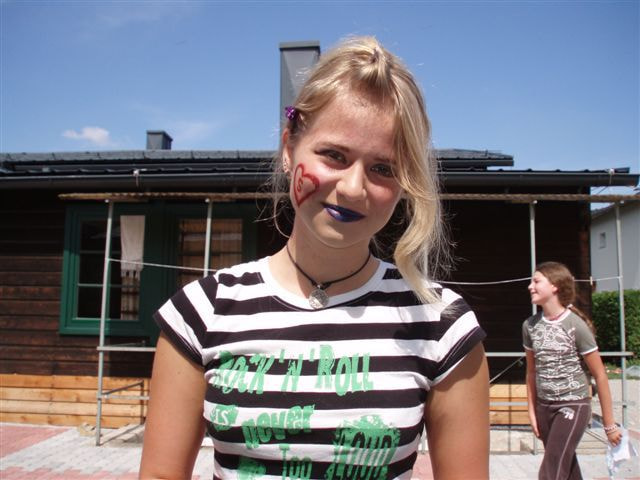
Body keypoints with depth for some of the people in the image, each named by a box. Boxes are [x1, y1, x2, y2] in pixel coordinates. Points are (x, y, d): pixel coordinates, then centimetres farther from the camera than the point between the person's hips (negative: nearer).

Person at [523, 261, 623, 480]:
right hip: (544, 407, 5)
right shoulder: (530, 325, 1)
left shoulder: (576, 325, -13)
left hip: (573, 406, -5)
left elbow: (599, 375, -8)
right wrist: (532, 410, 9)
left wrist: (609, 424, -4)